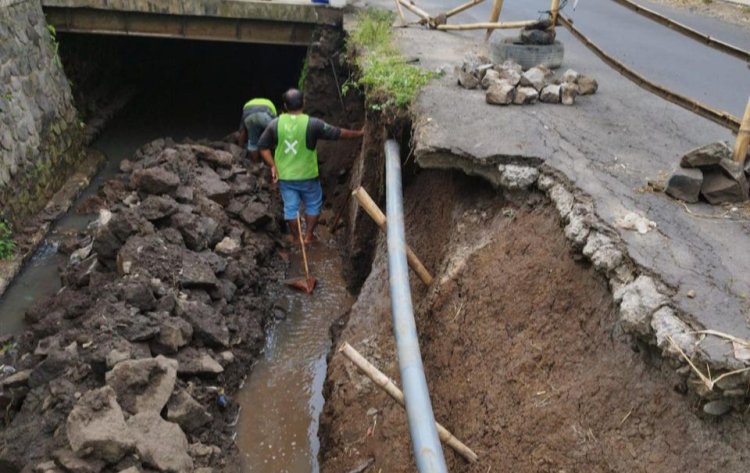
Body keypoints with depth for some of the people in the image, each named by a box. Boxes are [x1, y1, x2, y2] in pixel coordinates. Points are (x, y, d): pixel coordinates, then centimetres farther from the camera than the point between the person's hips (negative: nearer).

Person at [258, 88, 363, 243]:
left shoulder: (275, 124, -8)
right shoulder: (312, 124, -17)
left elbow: (263, 146, -3)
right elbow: (338, 133, -11)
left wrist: (272, 166, 5)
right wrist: (360, 133, 2)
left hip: (284, 176, 3)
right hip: (307, 176, -2)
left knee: (290, 207, 17)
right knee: (313, 204, 20)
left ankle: (295, 237, 29)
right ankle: (308, 235, 26)